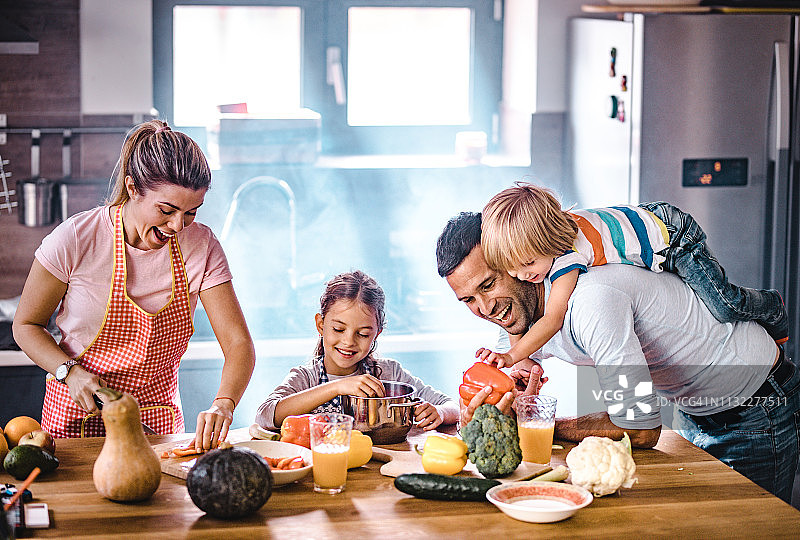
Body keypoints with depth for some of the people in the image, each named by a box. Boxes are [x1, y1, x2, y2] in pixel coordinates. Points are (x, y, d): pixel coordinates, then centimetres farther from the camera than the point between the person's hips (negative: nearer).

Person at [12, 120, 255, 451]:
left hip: (157, 420, 2)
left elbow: (239, 343, -9)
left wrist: (223, 405, -28)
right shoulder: (76, 238, -14)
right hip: (78, 418, -2)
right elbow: (26, 326, -1)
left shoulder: (201, 246, -7)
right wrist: (70, 371, -19)